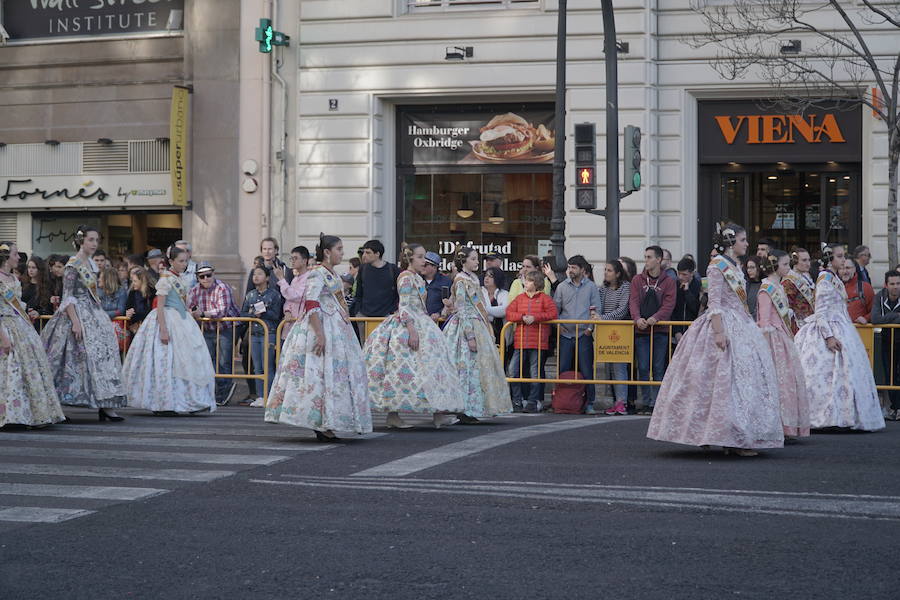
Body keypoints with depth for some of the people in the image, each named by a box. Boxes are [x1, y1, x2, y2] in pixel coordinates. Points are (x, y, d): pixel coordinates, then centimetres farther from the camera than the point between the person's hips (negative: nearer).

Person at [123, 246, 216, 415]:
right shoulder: (166, 279, -11)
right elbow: (160, 305, -17)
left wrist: (191, 313, 9)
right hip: (167, 321, -9)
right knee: (165, 363, -6)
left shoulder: (179, 279, 15)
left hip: (180, 322, 9)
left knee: (190, 360, 4)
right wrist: (163, 329, -23)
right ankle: (164, 405, -2)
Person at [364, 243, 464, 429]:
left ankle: (437, 414, 2)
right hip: (407, 325, -10)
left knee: (430, 368, 4)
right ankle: (392, 415, -1)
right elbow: (404, 306, -18)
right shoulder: (406, 277, -12)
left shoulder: (418, 278, 16)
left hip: (421, 325, 10)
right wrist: (412, 330, -24)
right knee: (402, 370, -6)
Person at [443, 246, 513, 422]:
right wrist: (470, 336, -20)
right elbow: (462, 310, -15)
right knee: (467, 367, -8)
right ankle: (464, 411, -5)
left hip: (479, 327, 9)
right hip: (466, 327, -9)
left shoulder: (473, 279, 15)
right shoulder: (461, 281, -11)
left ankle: (470, 410, 9)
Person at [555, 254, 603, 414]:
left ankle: (589, 403, 0)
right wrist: (558, 326, 1)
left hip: (584, 335, -2)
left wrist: (590, 328, -5)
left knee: (587, 370, -4)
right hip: (565, 334, 2)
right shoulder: (562, 287, 11)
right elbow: (555, 309, 13)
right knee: (563, 369, 1)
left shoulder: (591, 287, 6)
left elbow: (596, 310, 4)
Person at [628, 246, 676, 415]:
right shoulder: (637, 280, 10)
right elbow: (633, 301, 0)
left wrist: (655, 318, -20)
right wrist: (637, 318, -18)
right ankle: (646, 403, 7)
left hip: (660, 331, -1)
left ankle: (656, 403, 3)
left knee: (658, 369, 0)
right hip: (641, 331, 2)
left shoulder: (668, 282, 5)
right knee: (643, 369, 1)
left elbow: (669, 305, -4)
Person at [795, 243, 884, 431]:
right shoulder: (825, 279, -13)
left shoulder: (834, 279, 16)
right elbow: (821, 312, -18)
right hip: (830, 330, -10)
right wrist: (828, 336, -25)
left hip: (841, 329, 10)